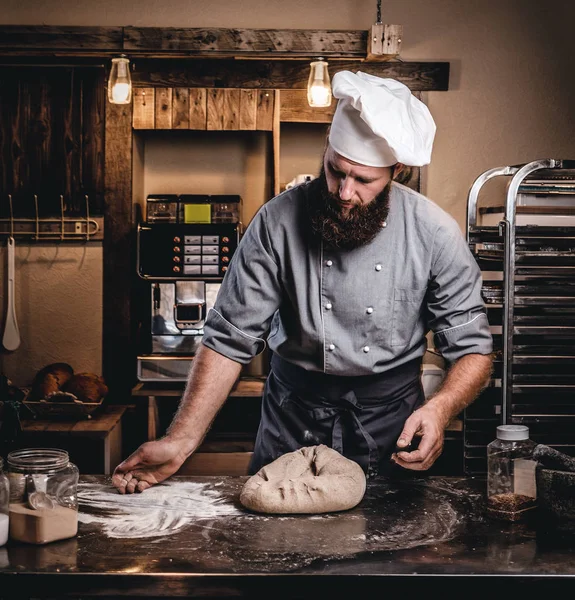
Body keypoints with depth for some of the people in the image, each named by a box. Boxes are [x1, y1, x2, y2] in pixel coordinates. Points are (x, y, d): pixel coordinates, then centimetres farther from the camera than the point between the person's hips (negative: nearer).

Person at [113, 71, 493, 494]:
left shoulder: (434, 233, -10)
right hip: (294, 424, 0)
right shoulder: (279, 221, -11)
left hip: (392, 426, 0)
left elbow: (473, 351, -4)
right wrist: (181, 442, -19)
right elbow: (230, 340, -9)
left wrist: (440, 408, -26)